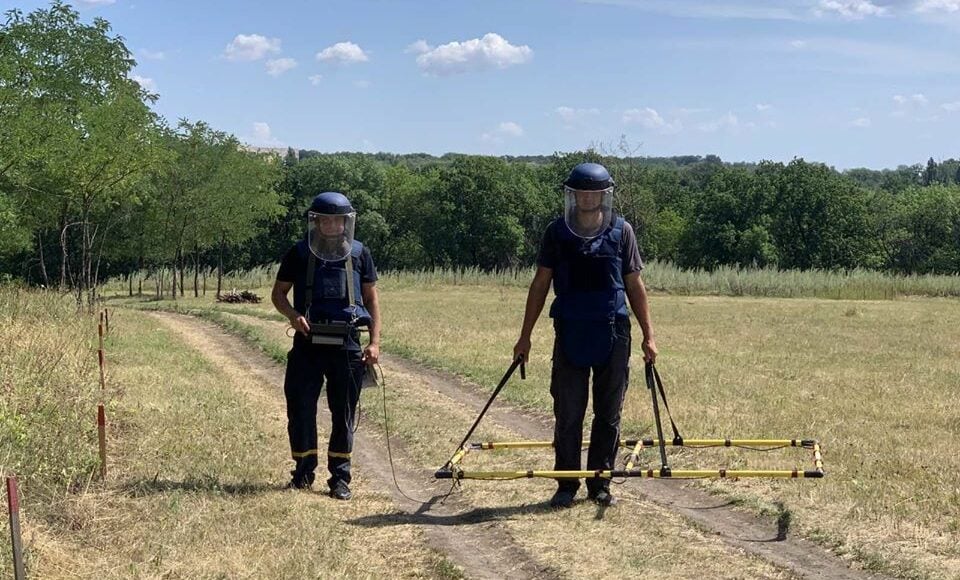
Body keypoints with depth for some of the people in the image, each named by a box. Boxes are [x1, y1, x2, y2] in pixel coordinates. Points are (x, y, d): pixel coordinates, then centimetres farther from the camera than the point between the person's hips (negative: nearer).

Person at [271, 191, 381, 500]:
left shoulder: (359, 254, 5)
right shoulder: (299, 254, 2)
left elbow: (371, 298, 10)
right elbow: (278, 293, 8)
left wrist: (375, 342, 1)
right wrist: (293, 315, -13)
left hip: (347, 345, 0)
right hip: (307, 343, 0)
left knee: (344, 414, 4)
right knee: (301, 409, 2)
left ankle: (340, 477, 13)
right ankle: (303, 471, 17)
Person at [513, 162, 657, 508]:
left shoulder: (621, 231, 3)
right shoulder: (557, 232, 3)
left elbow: (634, 286, 8)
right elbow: (540, 284, 8)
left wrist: (648, 335, 5)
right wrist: (525, 336, 6)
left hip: (613, 335, 0)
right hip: (570, 335, 0)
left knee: (608, 414, 6)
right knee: (568, 414, 2)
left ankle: (600, 484, 17)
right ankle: (566, 486, 13)